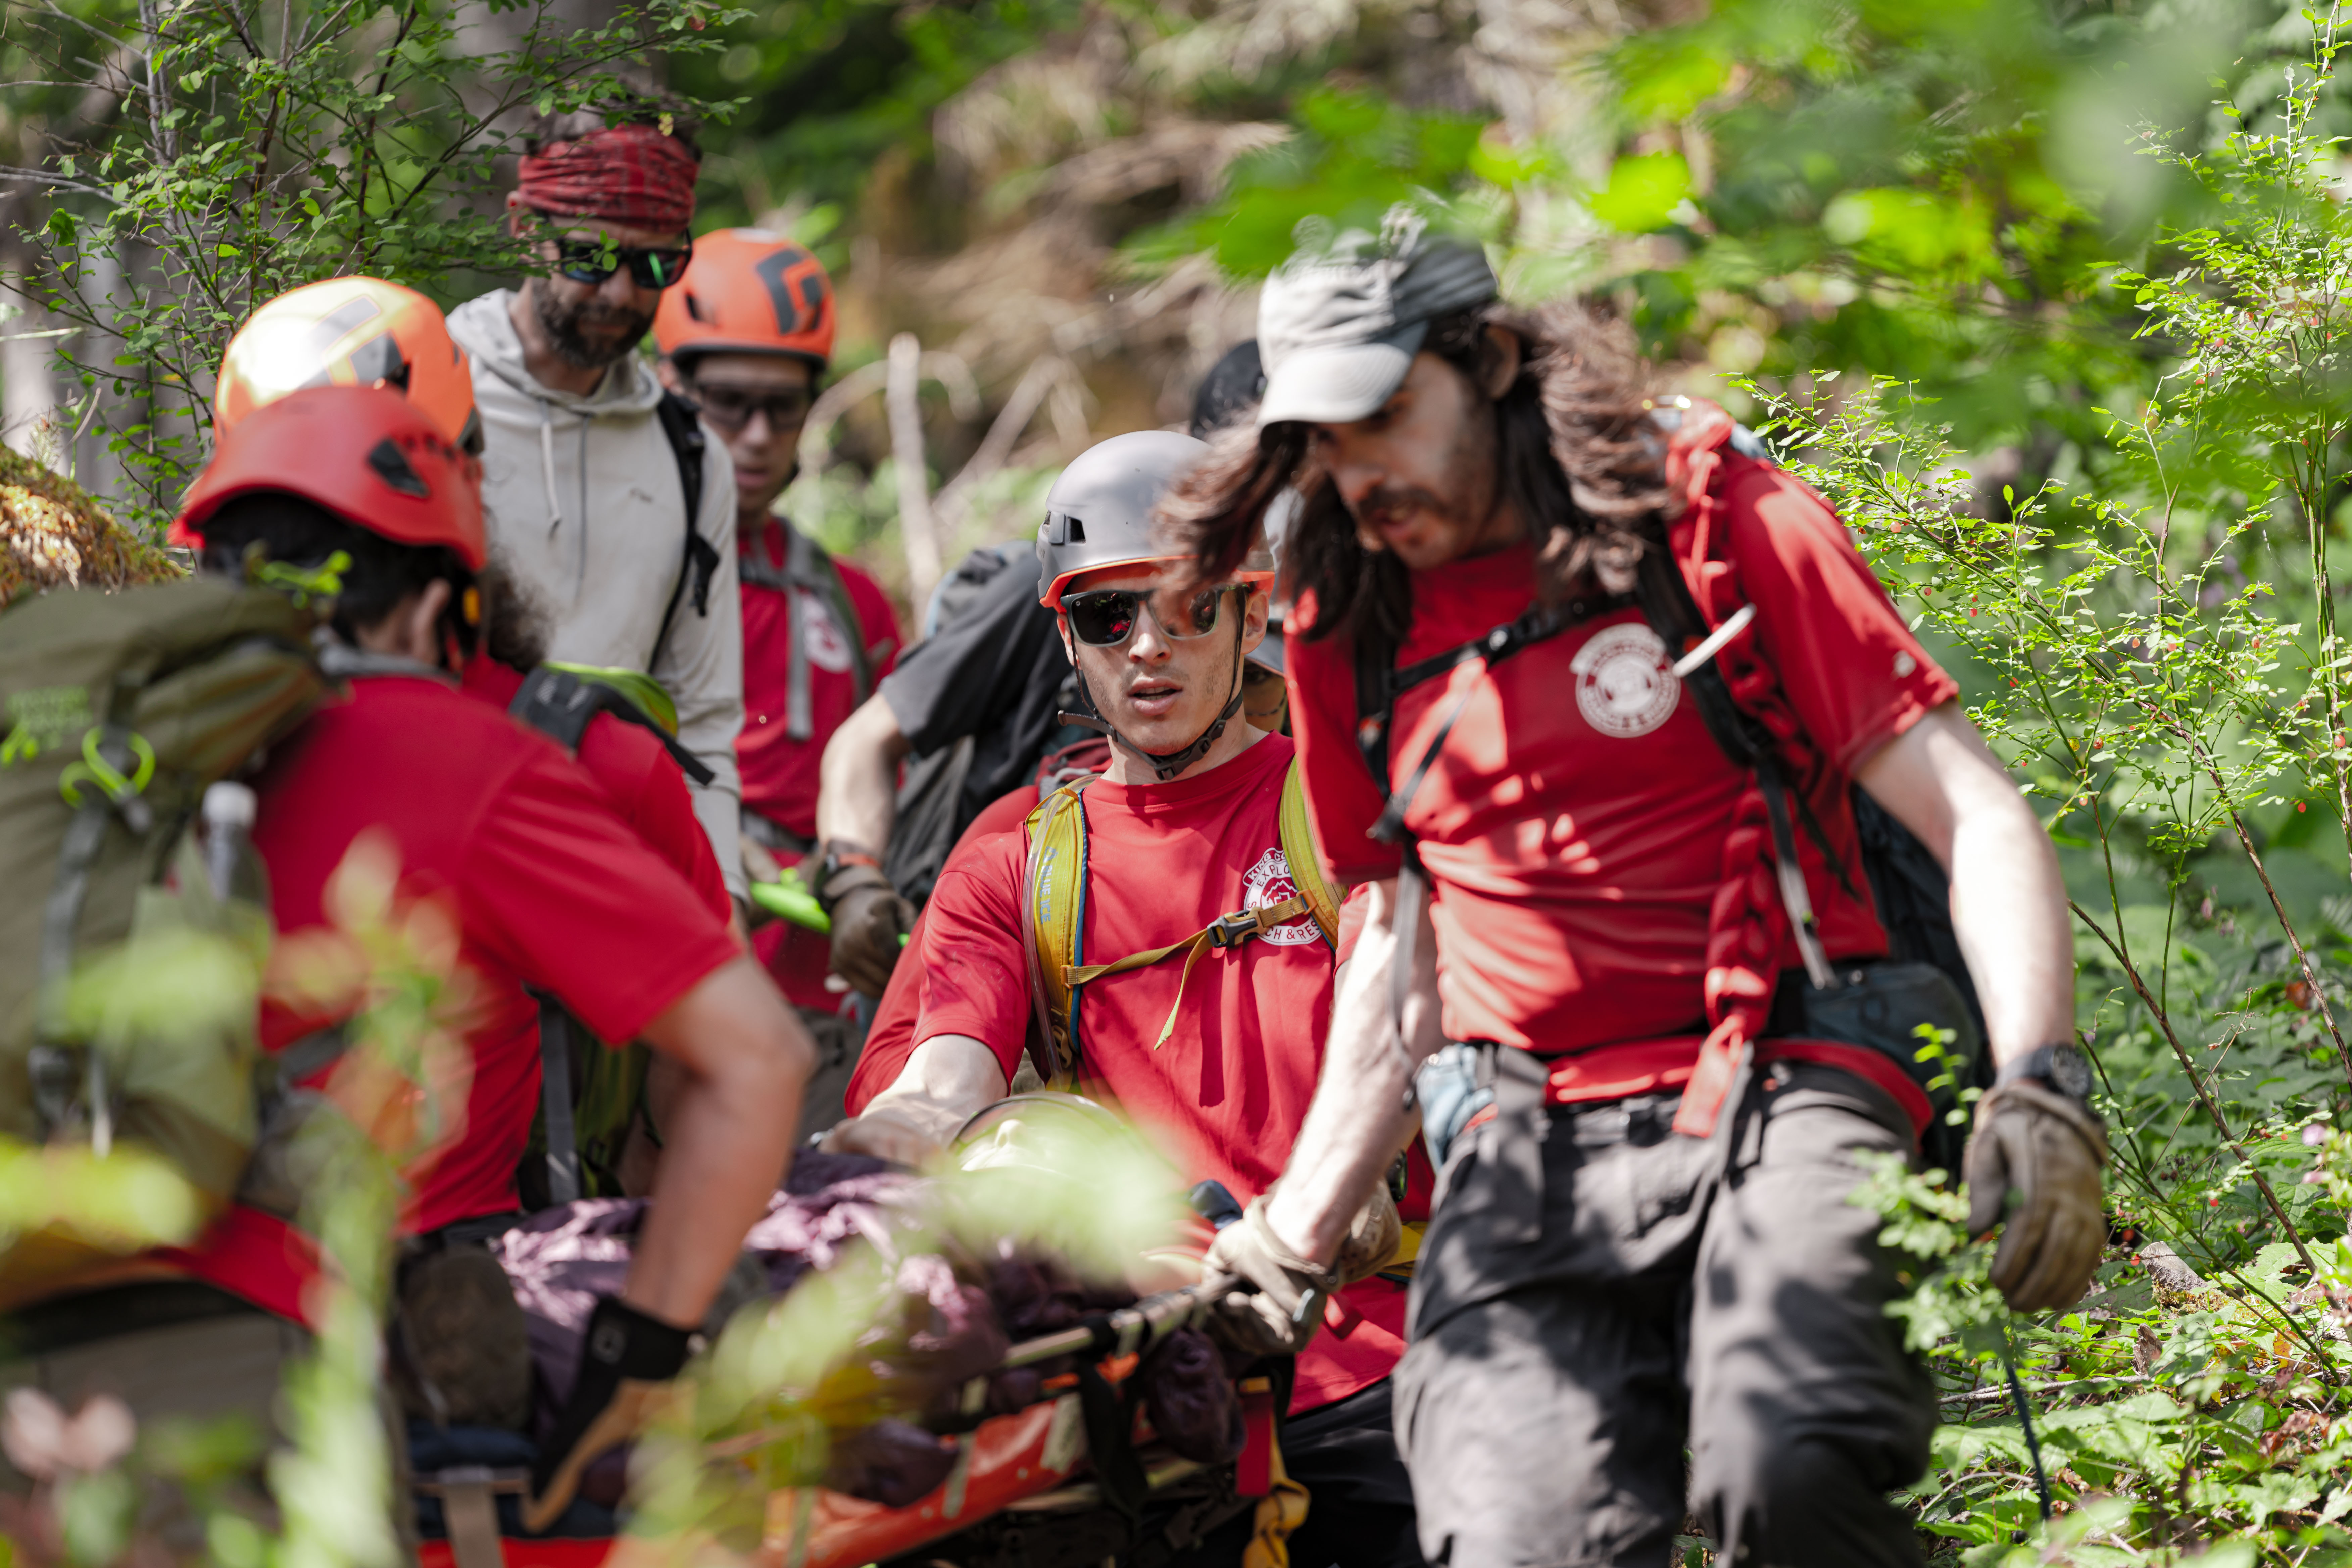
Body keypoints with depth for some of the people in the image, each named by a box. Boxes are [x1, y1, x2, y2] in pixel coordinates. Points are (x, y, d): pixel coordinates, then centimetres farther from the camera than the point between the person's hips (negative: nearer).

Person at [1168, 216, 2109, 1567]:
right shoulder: (1350, 641, 15)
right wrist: (1289, 1248, 21)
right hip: (1533, 1155, 3)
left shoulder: (1720, 519, 1)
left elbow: (1978, 816, -3)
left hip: (1781, 1102, -3)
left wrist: (2039, 1085, -17)